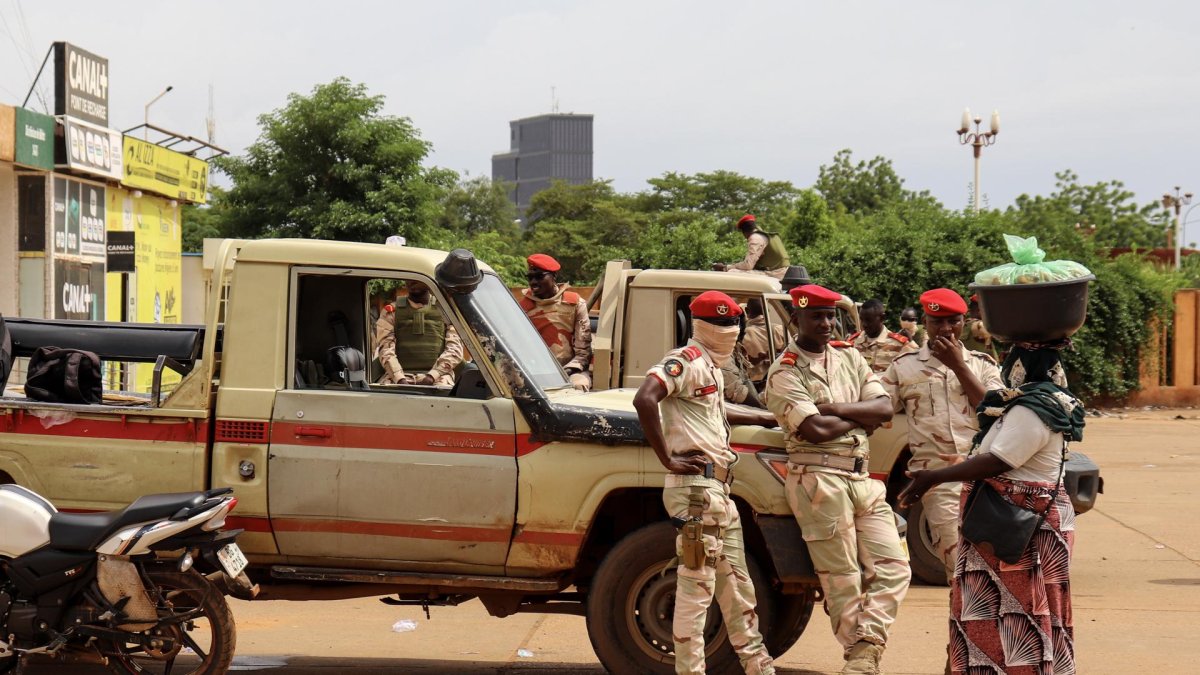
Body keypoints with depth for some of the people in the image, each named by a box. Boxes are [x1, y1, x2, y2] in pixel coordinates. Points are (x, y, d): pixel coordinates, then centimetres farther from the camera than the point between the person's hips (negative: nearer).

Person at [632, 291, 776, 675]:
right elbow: (644, 400, -27)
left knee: (737, 585, 17)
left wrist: (760, 419, 43)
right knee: (696, 586, -7)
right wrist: (668, 459, -24)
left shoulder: (710, 367, 18)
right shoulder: (686, 361, -11)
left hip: (719, 489, 10)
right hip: (696, 488, -10)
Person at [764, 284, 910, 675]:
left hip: (862, 478, 7)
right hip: (819, 480, -7)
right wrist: (861, 418, -1)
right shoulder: (784, 374, -4)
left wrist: (837, 409, -9)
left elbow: (884, 408, 4)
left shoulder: (849, 358, 15)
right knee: (843, 581, -4)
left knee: (893, 568, -2)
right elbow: (815, 430, -17)